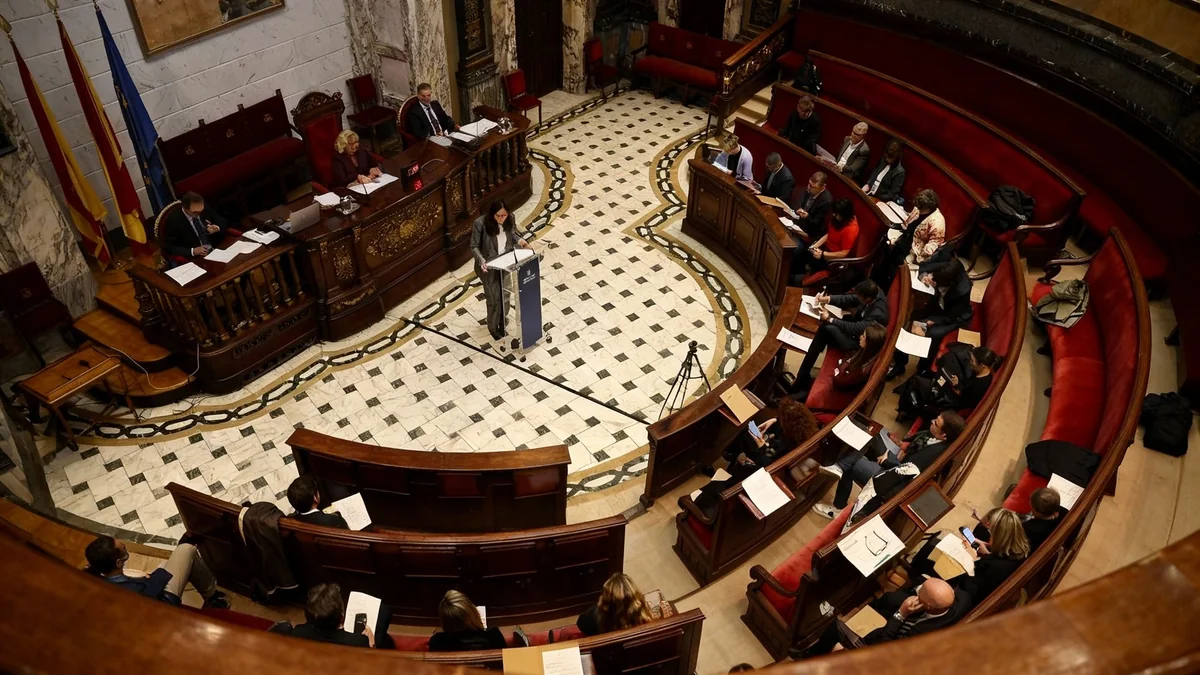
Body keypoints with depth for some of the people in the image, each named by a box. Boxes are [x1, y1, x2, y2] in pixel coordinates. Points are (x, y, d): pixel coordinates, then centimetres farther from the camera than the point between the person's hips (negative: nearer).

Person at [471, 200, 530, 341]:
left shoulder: (510, 221, -11)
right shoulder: (480, 224, -24)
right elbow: (474, 246, -16)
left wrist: (520, 240, -10)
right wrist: (481, 261, -31)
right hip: (489, 267, -4)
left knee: (505, 296, 17)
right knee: (494, 299, 4)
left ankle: (501, 323, 43)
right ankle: (493, 327, 31)